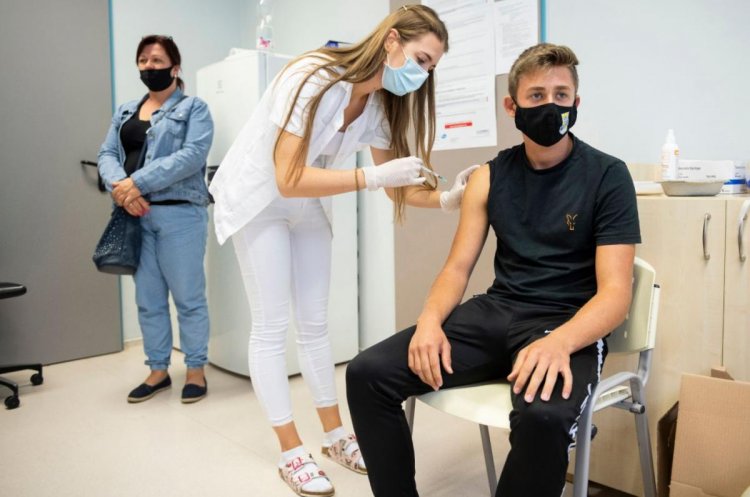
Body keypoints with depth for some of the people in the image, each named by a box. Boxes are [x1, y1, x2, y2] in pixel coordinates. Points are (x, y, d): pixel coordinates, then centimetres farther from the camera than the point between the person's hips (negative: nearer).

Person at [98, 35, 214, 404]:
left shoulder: (194, 108, 2)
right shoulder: (125, 112, 20)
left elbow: (192, 155, -14)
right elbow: (106, 154, 10)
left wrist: (138, 183, -19)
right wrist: (119, 185, -13)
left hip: (179, 213, -5)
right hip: (136, 216, 6)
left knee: (188, 297, 1)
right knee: (148, 299, 11)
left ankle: (196, 371, 14)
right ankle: (158, 371, 23)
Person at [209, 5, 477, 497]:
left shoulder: (383, 103, -7)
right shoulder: (313, 79, -29)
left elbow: (396, 184, -4)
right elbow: (288, 179, -33)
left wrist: (446, 199, -21)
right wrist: (372, 177, -38)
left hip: (309, 205, 7)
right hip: (258, 199, -6)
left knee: (315, 323, 8)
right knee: (272, 326, -3)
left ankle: (335, 435, 20)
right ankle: (291, 452, 9)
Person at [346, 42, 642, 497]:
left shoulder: (608, 176, -4)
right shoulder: (491, 176, 8)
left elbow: (615, 293, -11)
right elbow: (458, 267, 7)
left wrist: (559, 342, -31)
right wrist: (430, 320, -14)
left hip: (568, 325, -3)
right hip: (496, 312, 4)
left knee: (544, 416, -38)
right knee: (367, 374, -12)